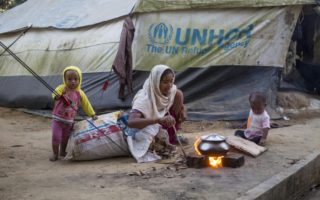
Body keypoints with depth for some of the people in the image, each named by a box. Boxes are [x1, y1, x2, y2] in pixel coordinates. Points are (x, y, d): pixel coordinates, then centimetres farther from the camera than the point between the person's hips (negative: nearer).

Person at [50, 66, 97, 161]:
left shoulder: (80, 93, 0)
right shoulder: (62, 88, -10)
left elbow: (86, 104, 10)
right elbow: (55, 93, -30)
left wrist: (93, 115, 13)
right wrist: (57, 95, -53)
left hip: (69, 121, 3)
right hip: (58, 119, -3)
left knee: (65, 137, 14)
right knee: (56, 137, -6)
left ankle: (62, 151, 37)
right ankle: (55, 154, 11)